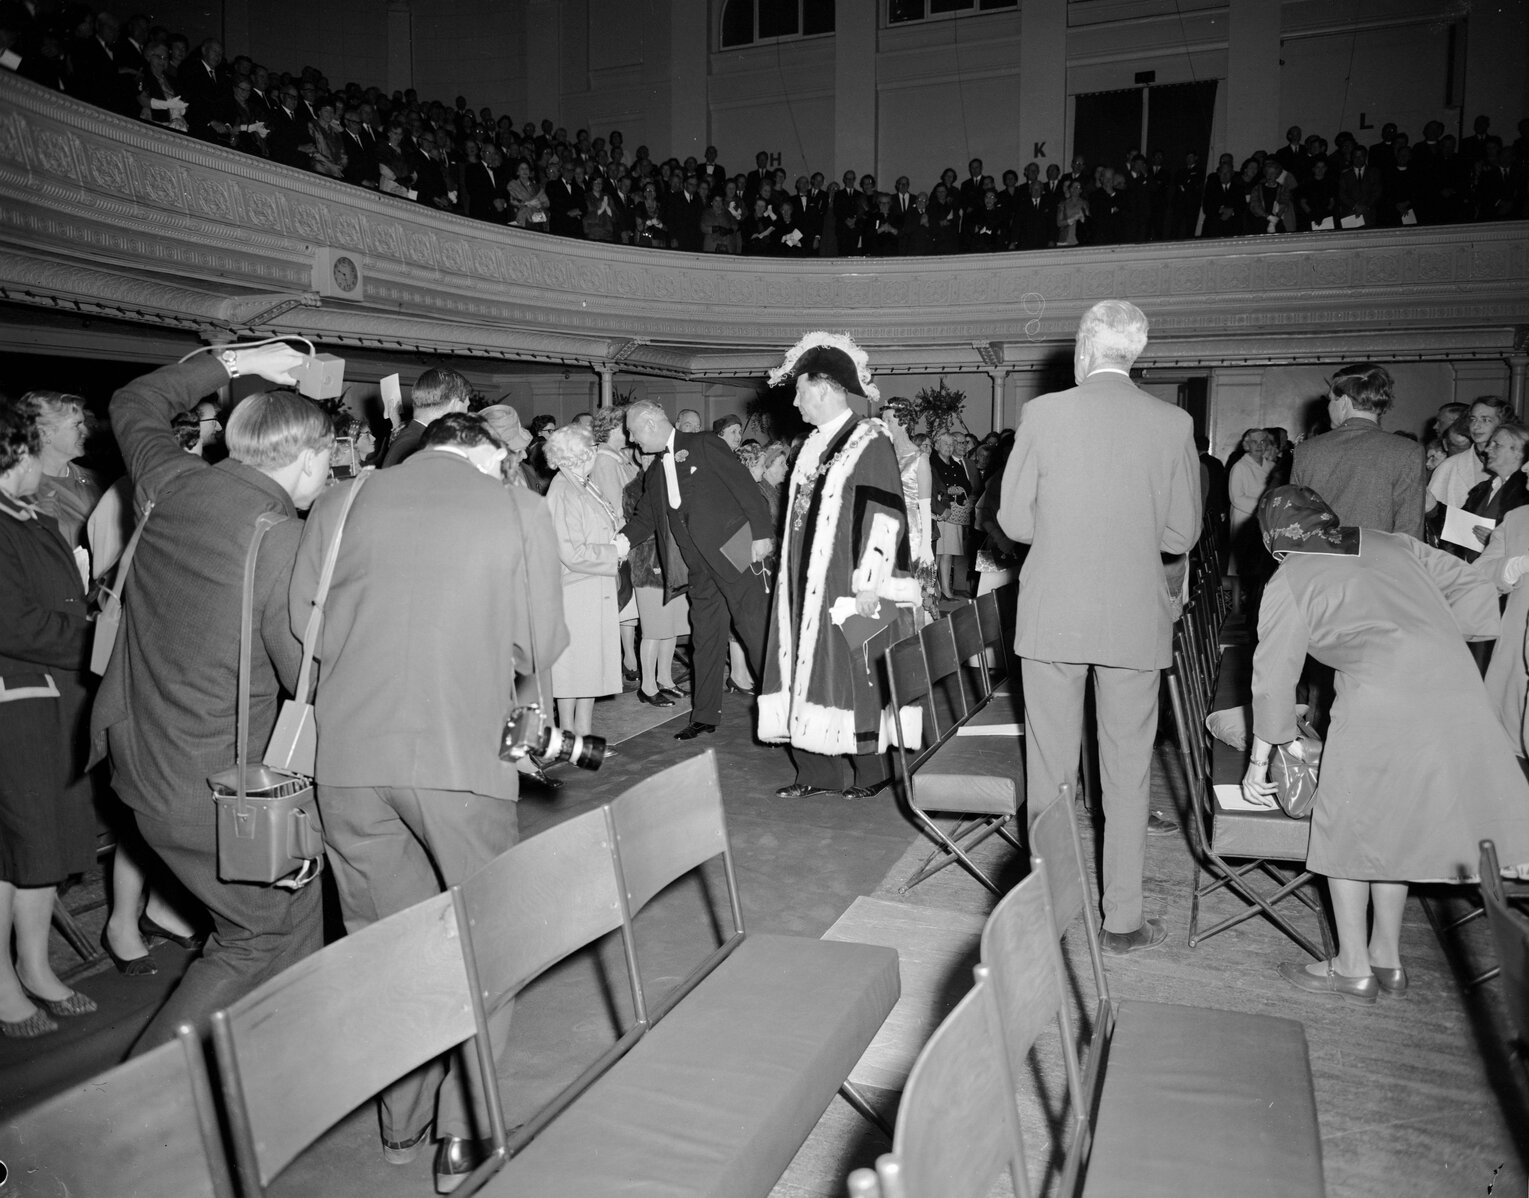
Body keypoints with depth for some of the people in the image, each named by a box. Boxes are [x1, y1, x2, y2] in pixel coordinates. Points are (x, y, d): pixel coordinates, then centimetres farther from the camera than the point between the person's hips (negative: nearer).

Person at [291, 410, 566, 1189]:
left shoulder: (338, 506, 7)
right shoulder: (519, 511, 1)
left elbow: (299, 629, 9)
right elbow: (540, 649, 2)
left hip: (349, 758, 3)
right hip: (462, 757, -3)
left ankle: (403, 1121, 30)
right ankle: (464, 1132, 17)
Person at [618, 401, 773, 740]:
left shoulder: (704, 445, -3)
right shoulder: (654, 473, 17)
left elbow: (744, 485, -7)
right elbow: (645, 519, 19)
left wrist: (762, 532, -15)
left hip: (733, 550, -7)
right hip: (698, 564, 7)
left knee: (755, 628, -6)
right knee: (704, 637, 11)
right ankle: (705, 715, 19)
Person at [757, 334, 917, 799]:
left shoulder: (870, 442, -11)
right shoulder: (813, 446, 14)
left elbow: (885, 514, -15)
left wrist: (868, 583, -19)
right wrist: (792, 579, 17)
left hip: (851, 588, -8)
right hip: (808, 587, 8)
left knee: (853, 676, -2)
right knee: (809, 672, 7)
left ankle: (869, 772, 12)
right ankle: (817, 770, 16)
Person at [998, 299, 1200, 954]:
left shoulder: (1043, 413, -5)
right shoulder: (1174, 423, -1)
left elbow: (1013, 520, -2)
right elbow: (1181, 533, 3)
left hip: (1051, 616, 0)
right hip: (1135, 621, 1)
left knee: (1049, 769, 11)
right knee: (1127, 772, 11)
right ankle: (1122, 918, 18)